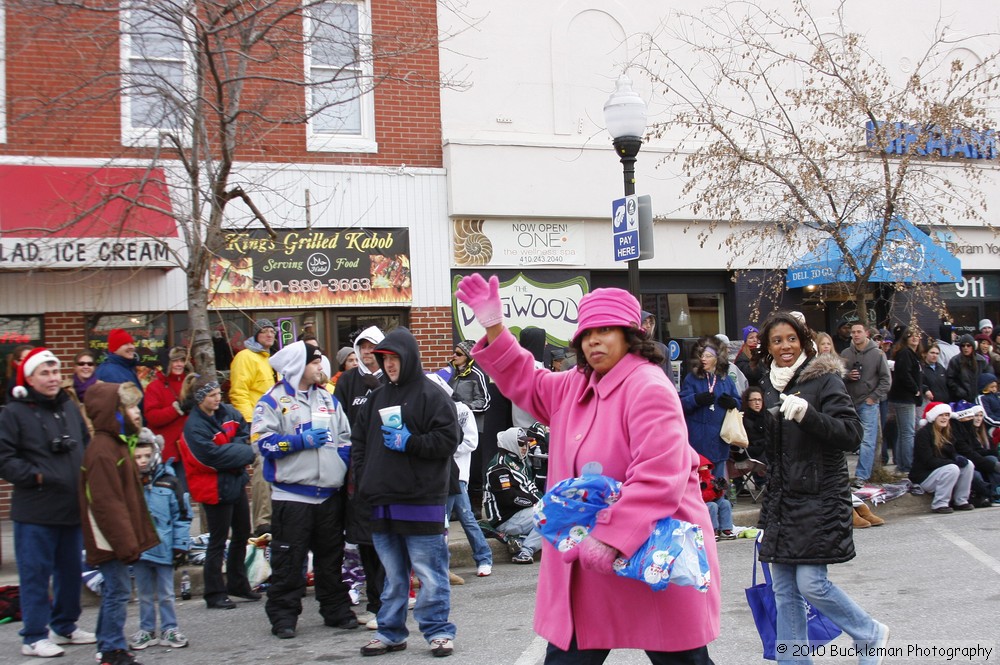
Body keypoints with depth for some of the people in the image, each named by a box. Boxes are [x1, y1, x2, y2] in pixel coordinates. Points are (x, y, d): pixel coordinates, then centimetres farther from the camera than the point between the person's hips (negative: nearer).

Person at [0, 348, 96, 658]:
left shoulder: (70, 407, 11)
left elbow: (86, 445, 21)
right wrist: (35, 476, -16)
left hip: (72, 506, 6)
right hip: (35, 511, -6)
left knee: (71, 570, 15)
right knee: (35, 573, 0)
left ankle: (65, 626, 29)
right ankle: (34, 636, 9)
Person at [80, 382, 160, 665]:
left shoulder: (117, 443, 15)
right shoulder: (103, 451, -19)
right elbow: (107, 503, -23)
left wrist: (130, 539, 22)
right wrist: (126, 542, -21)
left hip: (117, 539, 10)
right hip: (110, 538, -10)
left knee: (114, 591, 16)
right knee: (118, 591, -5)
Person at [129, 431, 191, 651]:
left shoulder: (169, 482, -5)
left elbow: (182, 516, -1)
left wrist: (180, 545, -4)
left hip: (164, 548, -1)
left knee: (166, 594, 9)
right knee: (145, 595, 13)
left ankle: (169, 629, 19)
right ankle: (146, 630, 24)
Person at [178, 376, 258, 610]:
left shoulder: (227, 412, 1)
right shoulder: (194, 426, -19)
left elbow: (245, 433, 5)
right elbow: (214, 455, -26)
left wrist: (234, 448, -16)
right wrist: (247, 453, -18)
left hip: (236, 481, 8)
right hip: (216, 489, -8)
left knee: (242, 534, 18)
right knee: (218, 541, 0)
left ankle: (238, 583, 33)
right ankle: (215, 594, 10)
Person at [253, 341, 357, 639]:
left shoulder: (328, 399, 15)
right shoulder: (274, 400, -3)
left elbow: (345, 437, 20)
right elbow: (263, 441, -12)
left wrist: (343, 467, 3)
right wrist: (303, 440, -15)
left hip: (329, 493, 5)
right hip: (291, 494, -5)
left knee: (332, 556, 13)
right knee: (289, 559, -2)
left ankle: (337, 609, 23)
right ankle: (283, 615, 7)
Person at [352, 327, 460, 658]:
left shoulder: (431, 395, -4)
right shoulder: (377, 398, 16)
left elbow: (448, 439, -10)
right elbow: (358, 441, 20)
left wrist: (409, 443, -16)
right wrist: (364, 479, 7)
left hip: (420, 502, -6)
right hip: (382, 502, 6)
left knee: (429, 574, -1)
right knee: (393, 575, 15)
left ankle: (439, 631, 9)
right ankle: (390, 632, 22)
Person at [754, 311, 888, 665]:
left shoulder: (824, 379, -7)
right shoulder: (770, 384, 12)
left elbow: (852, 434, -17)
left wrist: (807, 414, -29)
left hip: (819, 497, -6)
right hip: (782, 499, 6)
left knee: (811, 582, -8)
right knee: (785, 589, 6)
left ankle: (870, 634, 16)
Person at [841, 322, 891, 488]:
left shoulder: (877, 354, -2)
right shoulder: (845, 354, 5)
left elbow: (886, 379, -1)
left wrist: (874, 397, -7)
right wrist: (847, 376, -9)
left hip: (868, 403, -3)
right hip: (850, 402, 3)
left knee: (867, 440, -5)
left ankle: (862, 475, -3)